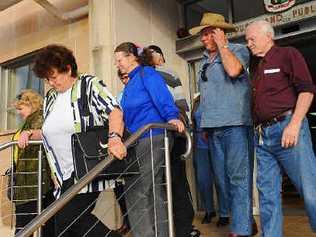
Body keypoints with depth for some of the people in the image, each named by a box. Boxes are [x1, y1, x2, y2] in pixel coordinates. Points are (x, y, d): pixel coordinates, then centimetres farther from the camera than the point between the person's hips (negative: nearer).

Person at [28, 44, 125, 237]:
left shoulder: (89, 85, -3)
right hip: (65, 174, 7)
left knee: (68, 219, -13)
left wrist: (115, 138, -35)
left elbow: (115, 111, -17)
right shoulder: (50, 98, 18)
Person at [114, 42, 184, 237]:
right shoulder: (131, 82, 23)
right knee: (154, 191, 14)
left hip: (152, 138, -10)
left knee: (135, 192, -11)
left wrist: (172, 117, -33)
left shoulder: (147, 73, -4)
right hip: (140, 141, 10)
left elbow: (163, 99, -18)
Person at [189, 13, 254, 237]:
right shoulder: (205, 60, 20)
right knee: (222, 178, 11)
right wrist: (205, 125, 18)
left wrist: (222, 45, -6)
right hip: (213, 127, 7)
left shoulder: (238, 49, 1)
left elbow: (233, 70, -21)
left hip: (235, 124, -7)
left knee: (238, 177, -6)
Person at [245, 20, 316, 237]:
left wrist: (294, 124, -17)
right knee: (267, 194, 7)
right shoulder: (258, 68, 24)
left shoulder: (287, 54, 4)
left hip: (286, 127, -7)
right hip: (262, 135, 7)